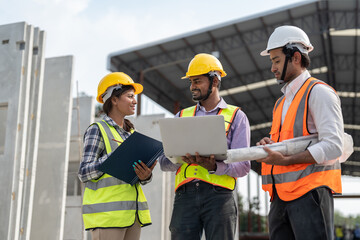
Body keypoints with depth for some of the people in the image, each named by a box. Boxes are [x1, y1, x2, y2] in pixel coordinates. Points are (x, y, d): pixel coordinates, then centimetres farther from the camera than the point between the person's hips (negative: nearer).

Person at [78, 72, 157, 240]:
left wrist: (145, 176, -7)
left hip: (132, 212, 7)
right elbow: (84, 173, -8)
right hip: (107, 213, -6)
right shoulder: (97, 130, -2)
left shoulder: (132, 133, 17)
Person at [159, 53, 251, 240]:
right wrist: (183, 158, -11)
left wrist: (214, 166, -18)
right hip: (185, 196, 2)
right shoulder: (181, 117, 20)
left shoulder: (236, 116, 11)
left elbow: (243, 166, 1)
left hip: (218, 195, -2)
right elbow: (164, 161, 11)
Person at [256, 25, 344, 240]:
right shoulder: (281, 103, 23)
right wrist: (267, 145, 2)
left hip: (310, 191, -8)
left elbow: (333, 147, -14)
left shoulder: (319, 92, -4)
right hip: (282, 194, 8)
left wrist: (285, 160, -18)